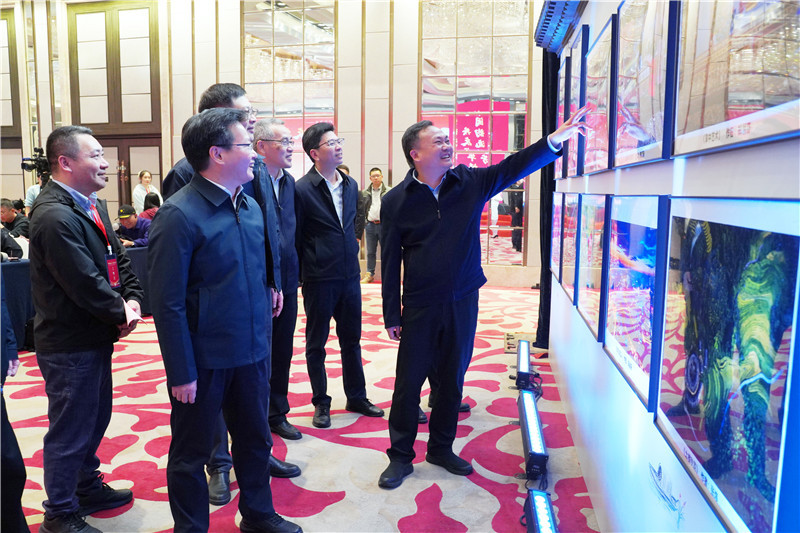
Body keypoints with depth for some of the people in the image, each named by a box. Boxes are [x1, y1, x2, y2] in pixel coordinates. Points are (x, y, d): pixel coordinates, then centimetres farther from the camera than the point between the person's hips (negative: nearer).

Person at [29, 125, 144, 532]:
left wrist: (132, 298, -4)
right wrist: (121, 314, -11)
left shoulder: (92, 205, 9)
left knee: (95, 419, 23)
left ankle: (87, 487, 43)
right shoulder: (54, 217, -23)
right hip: (69, 343, -10)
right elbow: (85, 285, -25)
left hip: (95, 337, 10)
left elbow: (118, 258, 12)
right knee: (70, 430, 6)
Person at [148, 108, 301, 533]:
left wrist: (262, 337, 12)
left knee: (255, 439, 21)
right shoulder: (179, 215, -17)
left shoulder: (250, 206, 5)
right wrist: (181, 373, -15)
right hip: (203, 361, -6)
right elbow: (167, 302, -16)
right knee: (191, 453, 14)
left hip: (251, 353, 7)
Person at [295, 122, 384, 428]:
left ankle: (356, 398, 30)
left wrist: (353, 262, 14)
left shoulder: (350, 185, 8)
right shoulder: (302, 190, -11)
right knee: (316, 343, 9)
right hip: (319, 280, -6)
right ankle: (321, 403, 24)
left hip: (349, 276, 6)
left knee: (352, 340, 15)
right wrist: (300, 276, -6)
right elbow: (295, 238, -7)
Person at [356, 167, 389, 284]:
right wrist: (360, 229, 6)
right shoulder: (365, 193, 9)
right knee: (370, 252, 9)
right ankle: (369, 274, 18)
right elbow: (361, 212, 11)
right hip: (370, 225, 3)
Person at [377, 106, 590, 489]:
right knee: (409, 381, 4)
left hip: (463, 302, 3)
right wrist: (392, 316, -4)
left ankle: (441, 448, 33)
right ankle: (400, 455, 22)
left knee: (452, 378, 14)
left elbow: (513, 167, -1)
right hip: (420, 306, -3)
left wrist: (555, 140, -15)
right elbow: (390, 262, -4)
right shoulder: (396, 201, -5)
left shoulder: (470, 183, 2)